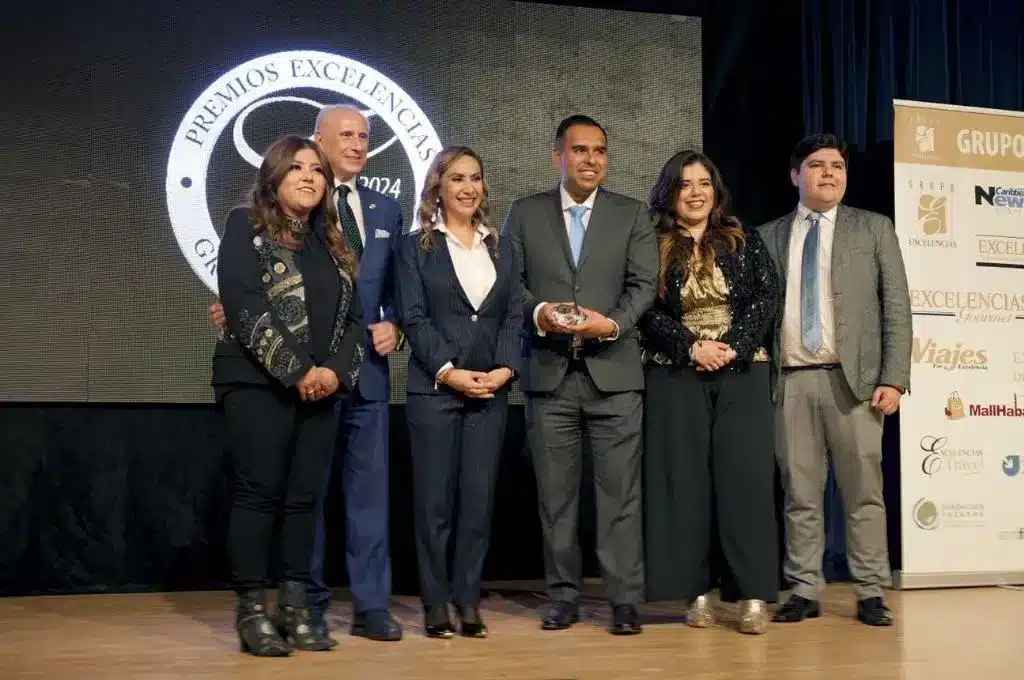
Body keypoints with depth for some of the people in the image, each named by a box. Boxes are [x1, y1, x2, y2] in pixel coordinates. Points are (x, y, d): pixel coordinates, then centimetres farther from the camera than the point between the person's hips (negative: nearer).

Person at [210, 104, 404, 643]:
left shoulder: (387, 210, 15)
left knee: (370, 487, 5)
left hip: (367, 368, 4)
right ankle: (310, 606, 14)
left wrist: (392, 324, 0)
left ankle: (371, 605, 12)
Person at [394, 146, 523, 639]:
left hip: (490, 391, 3)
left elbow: (514, 315, 9)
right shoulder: (416, 246, 4)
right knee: (435, 500, 0)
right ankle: (435, 607, 6)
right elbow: (414, 318, -4)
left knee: (479, 499, 3)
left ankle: (469, 603, 10)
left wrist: (505, 368, -7)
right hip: (434, 389, -3)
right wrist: (449, 372, -14)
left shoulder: (500, 247, 15)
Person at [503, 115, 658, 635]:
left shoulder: (632, 215, 9)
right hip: (548, 373, 1)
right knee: (555, 493, 5)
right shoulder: (524, 214, 9)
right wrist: (536, 313, -14)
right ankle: (563, 597, 15)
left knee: (620, 491, -2)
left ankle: (625, 600, 4)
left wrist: (612, 324, -16)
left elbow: (643, 285, 1)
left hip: (613, 371, -1)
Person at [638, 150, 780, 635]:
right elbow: (648, 312, -1)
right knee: (684, 480, -1)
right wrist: (692, 347, -14)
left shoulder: (744, 242, 9)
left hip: (743, 373, 0)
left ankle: (754, 595, -4)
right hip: (676, 376, 0)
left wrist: (733, 345, -12)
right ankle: (697, 593, 5)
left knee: (745, 477, -5)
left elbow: (768, 297, 1)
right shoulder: (652, 247, 6)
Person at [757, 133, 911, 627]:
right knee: (799, 493, 5)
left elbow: (896, 308, 3)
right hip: (791, 381, 2)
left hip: (852, 378, -1)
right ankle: (804, 591, 12)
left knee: (863, 490, 0)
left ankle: (870, 593, 8)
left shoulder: (873, 229, 9)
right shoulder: (768, 236, 13)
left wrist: (893, 378, -6)